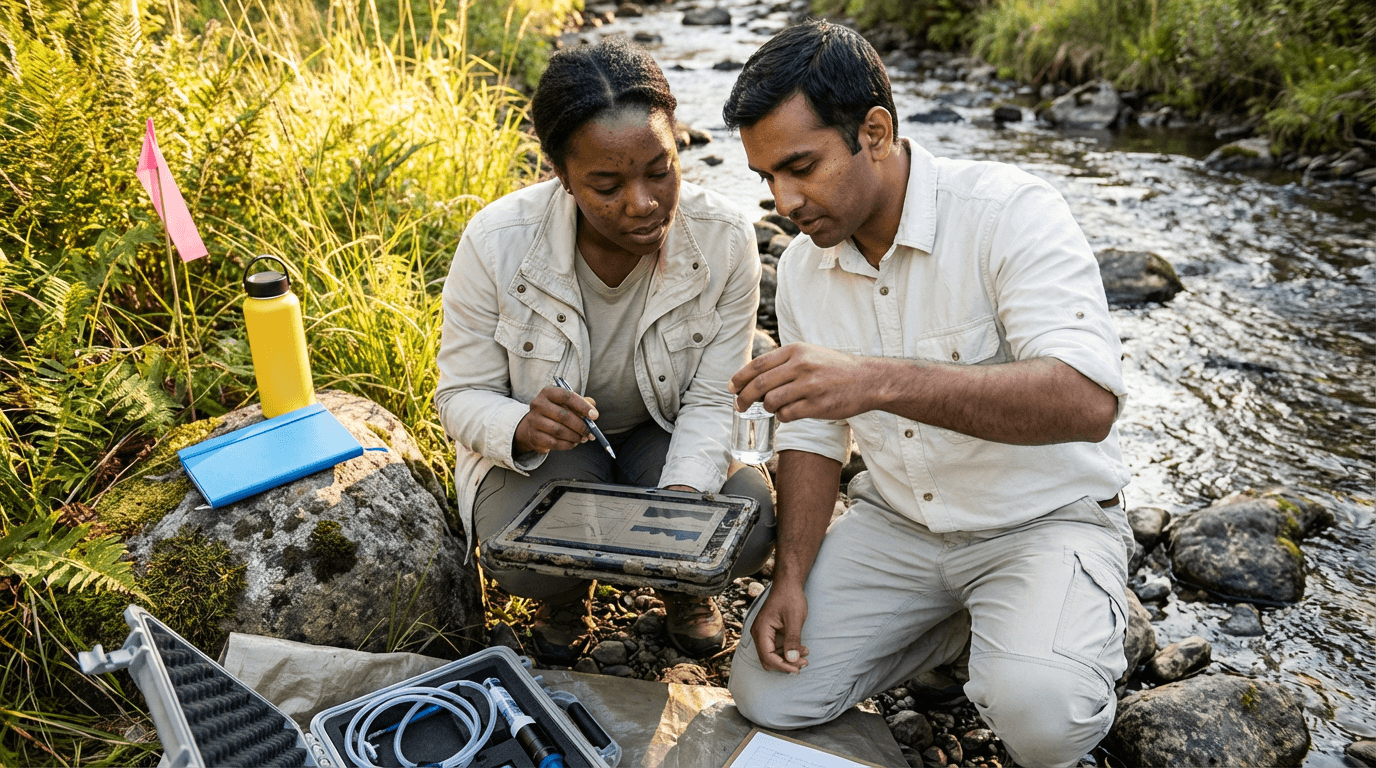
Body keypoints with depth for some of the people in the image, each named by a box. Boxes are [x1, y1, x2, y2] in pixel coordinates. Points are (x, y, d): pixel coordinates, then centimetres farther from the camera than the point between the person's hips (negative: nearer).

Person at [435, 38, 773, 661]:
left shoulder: (724, 239, -22)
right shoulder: (496, 242, -26)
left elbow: (713, 400, -16)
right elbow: (462, 396, -15)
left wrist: (683, 495, -35)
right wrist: (523, 428, -39)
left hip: (669, 432, 1)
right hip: (540, 443, -1)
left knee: (748, 526, -26)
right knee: (524, 559, -30)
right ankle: (565, 592, 12)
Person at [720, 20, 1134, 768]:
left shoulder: (1008, 211, -21)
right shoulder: (803, 266, -2)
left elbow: (1087, 400, -35)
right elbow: (812, 433, 6)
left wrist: (878, 380, -47)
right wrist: (791, 575, -6)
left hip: (1043, 519, -5)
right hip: (897, 523, 5)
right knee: (765, 692, -6)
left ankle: (1053, 633, 7)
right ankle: (967, 627, 14)